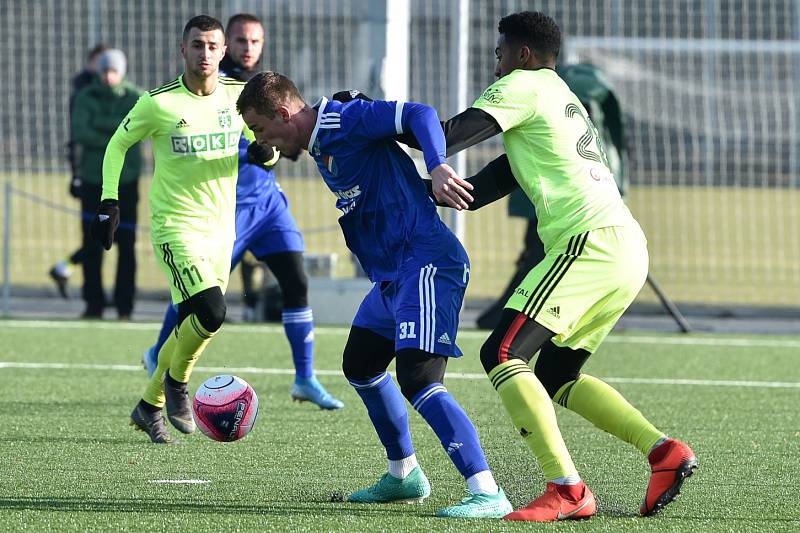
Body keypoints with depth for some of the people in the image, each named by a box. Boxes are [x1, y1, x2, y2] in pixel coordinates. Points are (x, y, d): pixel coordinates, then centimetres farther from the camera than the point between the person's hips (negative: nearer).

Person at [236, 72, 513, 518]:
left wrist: (437, 166, -37)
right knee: (360, 365, 25)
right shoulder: (321, 149, 16)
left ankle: (488, 493, -22)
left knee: (418, 380, -20)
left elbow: (420, 114, -22)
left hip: (426, 263, -11)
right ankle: (405, 476, 39)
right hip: (393, 275, 11)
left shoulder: (346, 121, -13)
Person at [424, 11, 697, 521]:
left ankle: (567, 489, -24)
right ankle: (663, 449, 4)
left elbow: (462, 131, -11)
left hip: (591, 242, -10)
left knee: (503, 354, -13)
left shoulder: (525, 85, 2)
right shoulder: (566, 100, 30)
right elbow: (503, 174, 32)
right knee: (555, 375, 18)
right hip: (629, 248, 10)